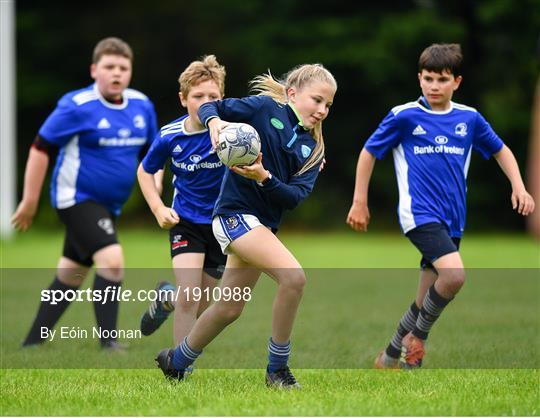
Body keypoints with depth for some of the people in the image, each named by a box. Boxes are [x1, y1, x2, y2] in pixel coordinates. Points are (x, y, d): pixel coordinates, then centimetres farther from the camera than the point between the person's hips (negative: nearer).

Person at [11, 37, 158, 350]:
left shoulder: (142, 105, 3)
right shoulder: (77, 107, -14)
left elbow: (150, 151, 19)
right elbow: (41, 148, -9)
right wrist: (30, 201, -9)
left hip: (108, 205, 7)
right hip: (77, 197, -7)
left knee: (70, 276, 13)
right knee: (112, 259, -23)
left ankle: (33, 343, 24)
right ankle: (109, 341, -17)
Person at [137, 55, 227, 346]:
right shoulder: (170, 136, -11)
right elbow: (145, 171, 7)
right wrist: (158, 209, -6)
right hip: (185, 221, 0)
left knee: (201, 308, 11)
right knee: (189, 297, -19)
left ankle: (167, 298, 46)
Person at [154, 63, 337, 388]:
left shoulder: (313, 149, 11)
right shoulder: (266, 108, -4)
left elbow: (295, 196, -3)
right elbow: (209, 107, 1)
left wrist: (264, 177, -20)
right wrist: (215, 121, -21)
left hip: (264, 224, 8)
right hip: (237, 211, -8)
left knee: (229, 308, 16)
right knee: (294, 276, -24)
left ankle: (176, 362, 39)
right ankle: (277, 369, -13)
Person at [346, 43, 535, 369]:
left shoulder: (469, 118, 5)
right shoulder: (404, 116, -5)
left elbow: (500, 150, 20)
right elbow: (369, 153, 4)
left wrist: (519, 187, 6)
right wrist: (360, 203, 4)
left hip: (452, 219, 5)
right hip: (420, 213, -5)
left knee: (429, 299, 9)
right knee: (454, 275, -27)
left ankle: (392, 356, 27)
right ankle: (419, 335, -4)